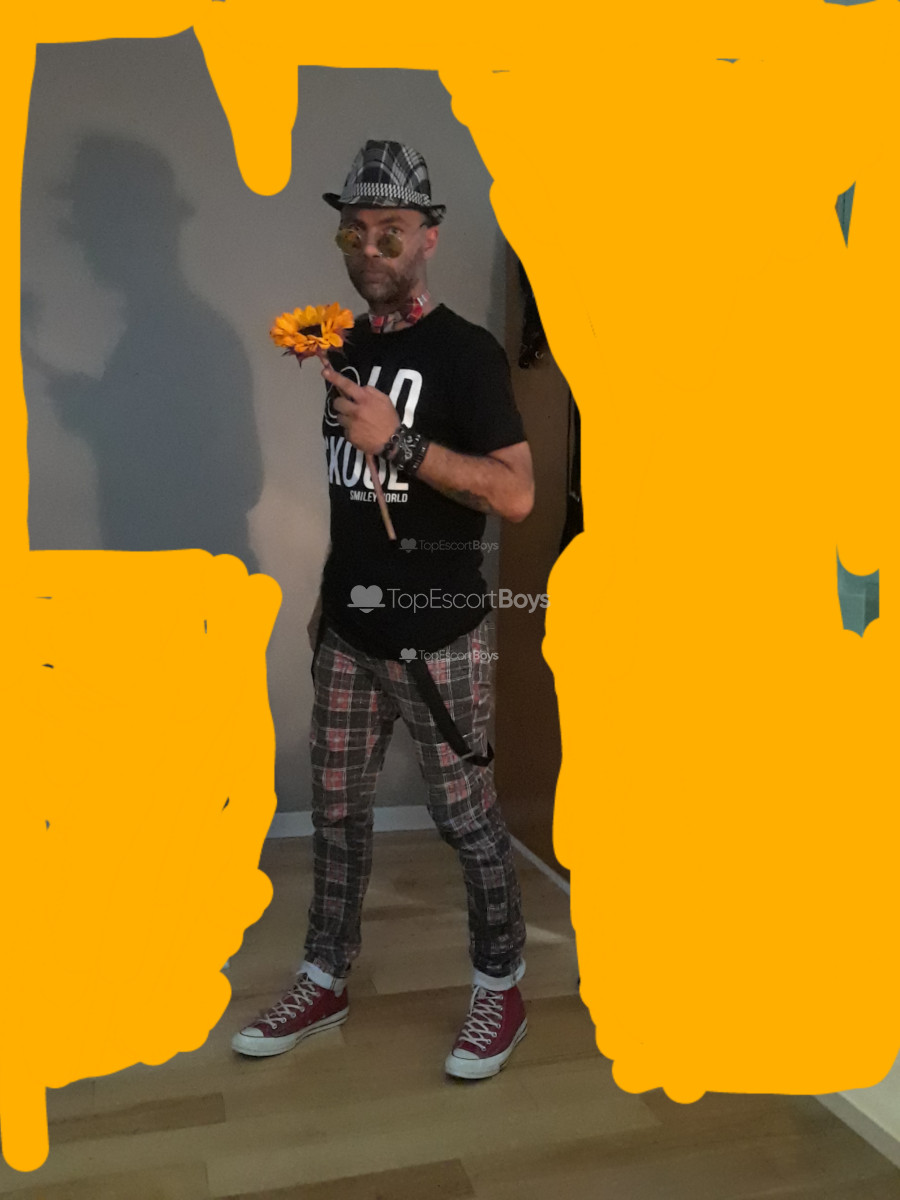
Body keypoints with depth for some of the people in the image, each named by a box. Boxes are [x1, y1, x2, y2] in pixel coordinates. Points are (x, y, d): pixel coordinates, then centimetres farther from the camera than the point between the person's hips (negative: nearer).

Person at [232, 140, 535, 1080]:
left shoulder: (466, 353, -9)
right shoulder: (346, 349, 12)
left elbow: (516, 493, -18)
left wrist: (401, 440, -25)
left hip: (438, 632, -6)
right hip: (349, 624, 7)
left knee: (466, 817, 4)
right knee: (335, 807, 14)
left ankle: (500, 990, 24)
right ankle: (324, 983, 31)